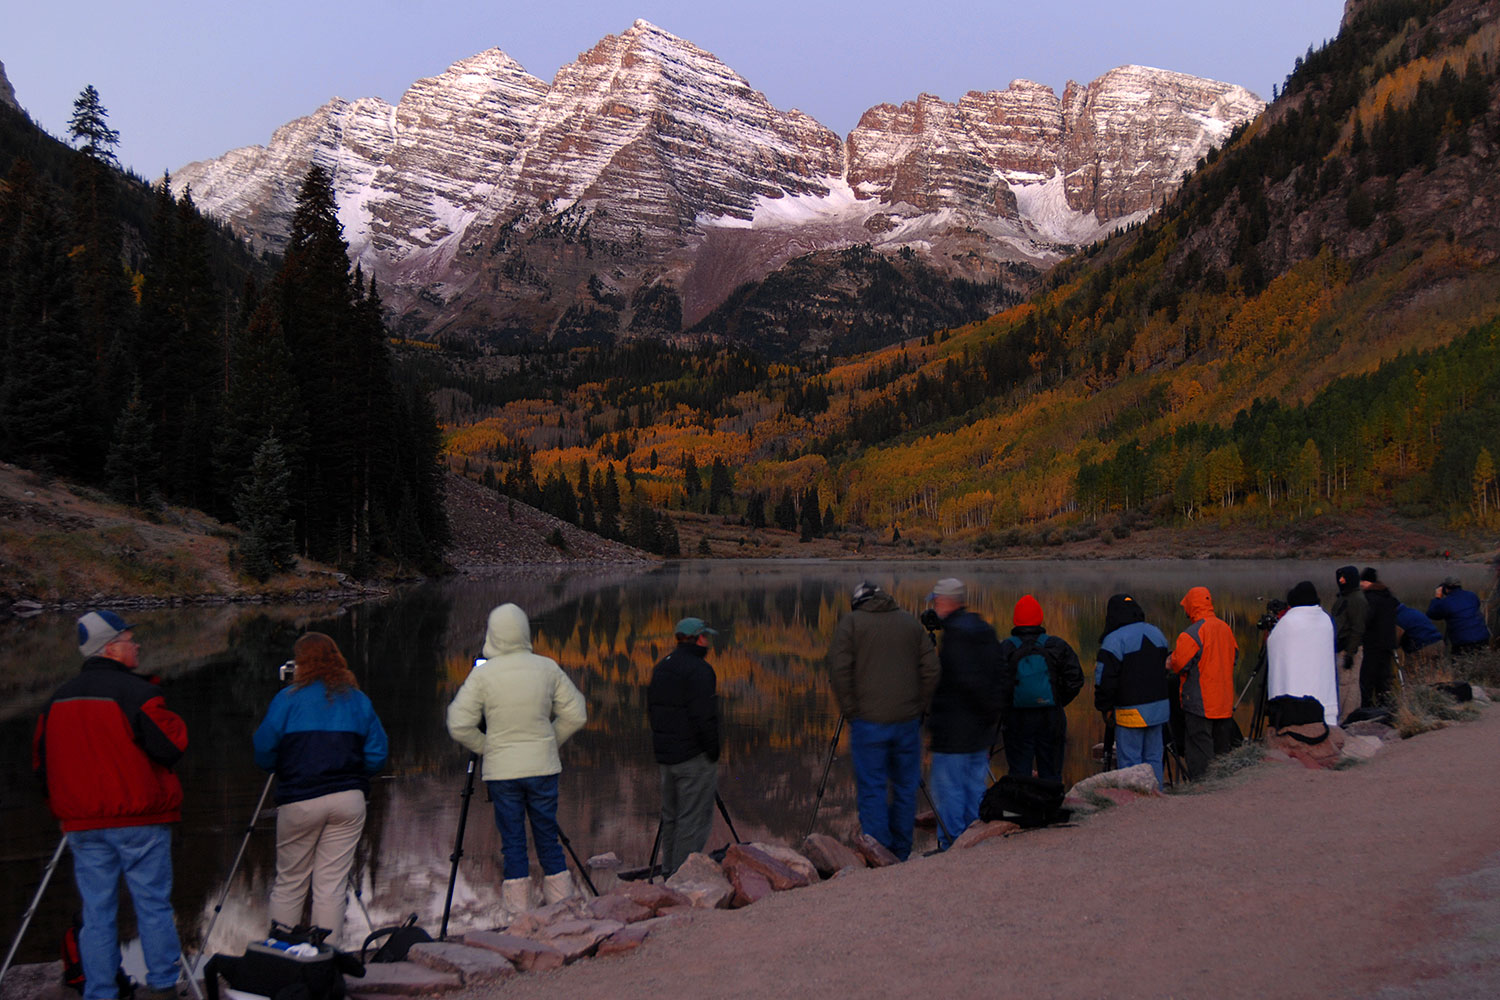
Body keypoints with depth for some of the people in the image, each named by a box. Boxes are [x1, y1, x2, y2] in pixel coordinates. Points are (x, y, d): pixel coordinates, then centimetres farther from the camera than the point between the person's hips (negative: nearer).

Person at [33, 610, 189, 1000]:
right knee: (153, 903, 4)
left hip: (83, 825, 6)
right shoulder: (134, 691, -13)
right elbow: (172, 744, -16)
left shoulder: (59, 699, 10)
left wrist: (64, 810, 26)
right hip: (139, 820, -5)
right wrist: (168, 717, 4)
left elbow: (42, 760, 17)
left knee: (96, 912, 9)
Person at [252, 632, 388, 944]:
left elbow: (263, 756, -1)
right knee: (332, 883, 5)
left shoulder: (288, 699, -1)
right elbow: (377, 756, 7)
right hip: (349, 800, 2)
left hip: (299, 801, -2)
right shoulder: (358, 701, 7)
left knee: (289, 883, 10)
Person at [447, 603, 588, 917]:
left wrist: (485, 747, 8)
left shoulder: (483, 673, -9)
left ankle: (517, 915, 9)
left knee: (513, 842, 6)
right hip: (543, 767, 2)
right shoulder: (547, 668, -2)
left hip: (502, 770, -2)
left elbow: (459, 726, -7)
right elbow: (575, 715, 3)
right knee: (548, 838, 11)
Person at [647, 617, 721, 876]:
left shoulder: (661, 667, 13)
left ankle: (669, 870, 27)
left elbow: (651, 709, 18)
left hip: (666, 753, 9)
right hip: (694, 756, -9)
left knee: (671, 816, 18)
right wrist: (713, 750, -12)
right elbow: (704, 716, -21)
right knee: (693, 818, -4)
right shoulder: (699, 670, -16)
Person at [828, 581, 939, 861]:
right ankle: (901, 856, 20)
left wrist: (851, 711, 0)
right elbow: (931, 670, 6)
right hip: (907, 722, 3)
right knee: (906, 788, 13)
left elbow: (839, 670, -8)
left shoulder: (851, 622, 1)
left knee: (872, 789, 1)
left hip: (869, 722, -3)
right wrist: (919, 708, 10)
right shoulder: (911, 622, 11)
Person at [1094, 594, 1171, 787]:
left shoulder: (1114, 640, -14)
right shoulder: (1156, 633, 10)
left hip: (1131, 711, -7)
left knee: (1130, 760, 0)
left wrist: (1105, 706, -1)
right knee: (1153, 758, 13)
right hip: (1159, 706, 7)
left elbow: (1105, 678, -14)